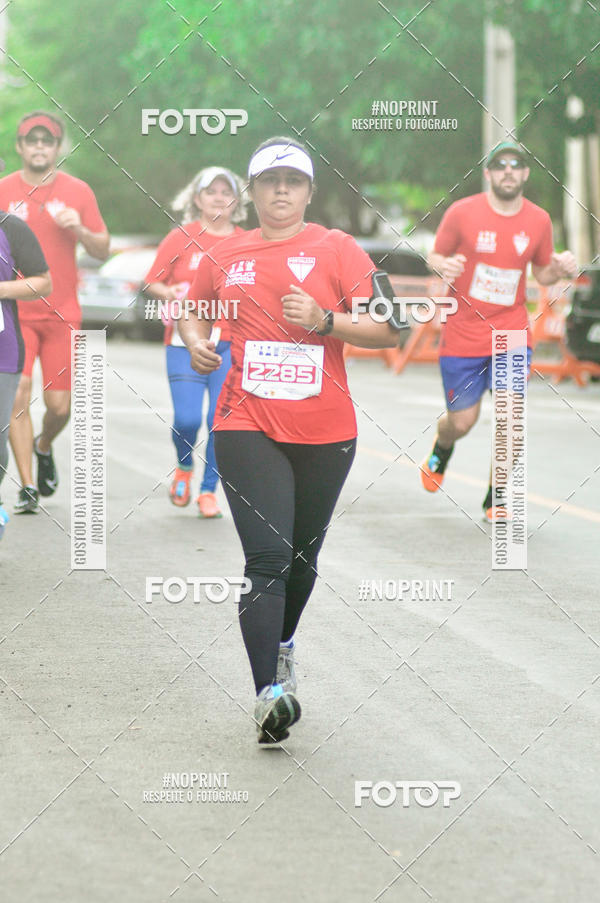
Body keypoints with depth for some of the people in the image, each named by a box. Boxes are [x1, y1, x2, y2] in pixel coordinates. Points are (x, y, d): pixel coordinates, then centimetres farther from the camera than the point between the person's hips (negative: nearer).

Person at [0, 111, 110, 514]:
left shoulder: (77, 192, 5)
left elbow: (103, 251, 8)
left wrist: (78, 229, -10)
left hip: (62, 314, 1)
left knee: (59, 406, 1)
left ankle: (44, 447, 35)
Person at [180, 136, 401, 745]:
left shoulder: (337, 249, 2)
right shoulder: (225, 256, 9)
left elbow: (388, 330, -4)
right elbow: (192, 309, 27)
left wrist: (324, 321, -19)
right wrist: (196, 342, 5)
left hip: (325, 430, 1)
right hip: (247, 425, -1)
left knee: (303, 554, 16)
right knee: (266, 555, -15)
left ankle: (283, 643, 44)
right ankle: (269, 692, -23)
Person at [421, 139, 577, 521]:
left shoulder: (539, 220, 2)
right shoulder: (462, 212, -7)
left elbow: (542, 272, 14)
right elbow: (436, 255, 3)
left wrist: (561, 268, -9)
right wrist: (443, 266, -21)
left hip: (512, 334, 2)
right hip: (463, 336, -1)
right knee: (462, 422, 4)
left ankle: (497, 497, 8)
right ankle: (440, 453, 42)